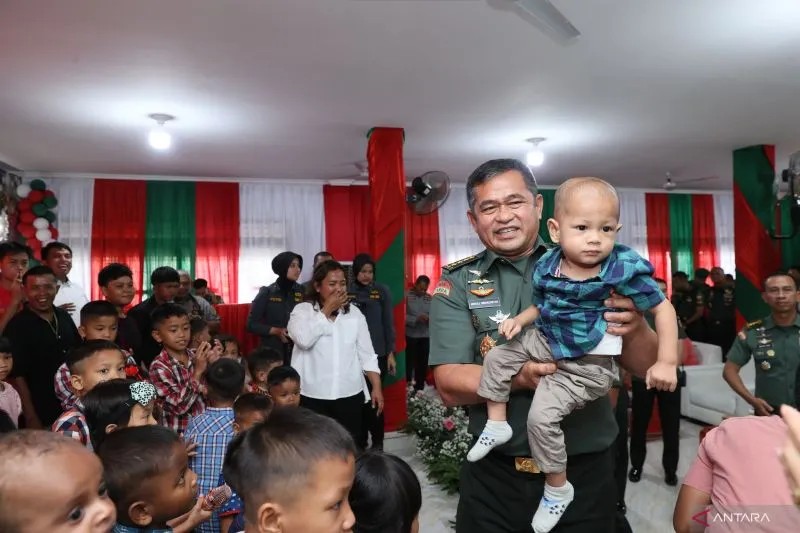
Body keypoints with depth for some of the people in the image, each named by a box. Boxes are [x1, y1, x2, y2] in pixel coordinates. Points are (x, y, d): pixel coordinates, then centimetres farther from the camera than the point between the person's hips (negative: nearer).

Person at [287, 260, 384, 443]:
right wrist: (327, 310, -13)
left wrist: (377, 387, 1)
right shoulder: (302, 310, -2)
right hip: (313, 396, -2)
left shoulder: (355, 313, 7)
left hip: (350, 395, 3)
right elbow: (303, 340, -22)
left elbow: (367, 355, 8)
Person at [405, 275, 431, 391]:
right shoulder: (407, 296, -8)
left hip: (425, 336, 4)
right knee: (409, 362, 4)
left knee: (423, 363, 10)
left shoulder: (429, 298, 6)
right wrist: (416, 319, -24)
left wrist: (431, 318, -14)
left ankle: (420, 388, 22)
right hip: (410, 336, -4)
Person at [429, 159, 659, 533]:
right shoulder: (457, 282, -4)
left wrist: (635, 329, -22)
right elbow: (450, 386, -11)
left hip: (586, 471, 1)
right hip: (493, 476, 0)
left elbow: (645, 368, -1)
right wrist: (520, 377, -29)